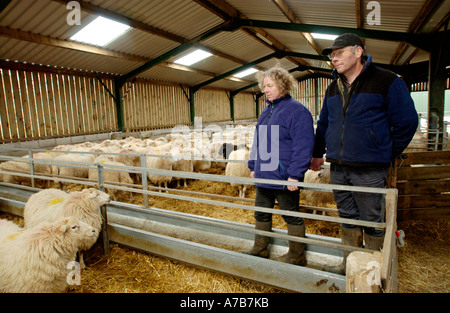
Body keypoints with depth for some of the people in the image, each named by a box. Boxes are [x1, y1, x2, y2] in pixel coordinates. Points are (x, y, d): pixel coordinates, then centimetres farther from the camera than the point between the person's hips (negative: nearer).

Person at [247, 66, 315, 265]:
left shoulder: (296, 110, -12)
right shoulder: (265, 112, 13)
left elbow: (303, 145, -17)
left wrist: (295, 174, -21)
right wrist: (253, 166, 15)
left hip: (284, 177, -8)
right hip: (263, 175, 8)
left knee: (291, 216, 8)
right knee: (261, 213, 17)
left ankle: (296, 256, 26)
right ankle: (260, 249, 34)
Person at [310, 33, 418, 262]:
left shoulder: (386, 81, -4)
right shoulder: (333, 88, 12)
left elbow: (406, 122, -1)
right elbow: (323, 124, 21)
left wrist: (387, 155, 2)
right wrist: (317, 154, 20)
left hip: (369, 170, -5)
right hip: (337, 168, 6)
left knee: (372, 221, 6)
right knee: (347, 218, 15)